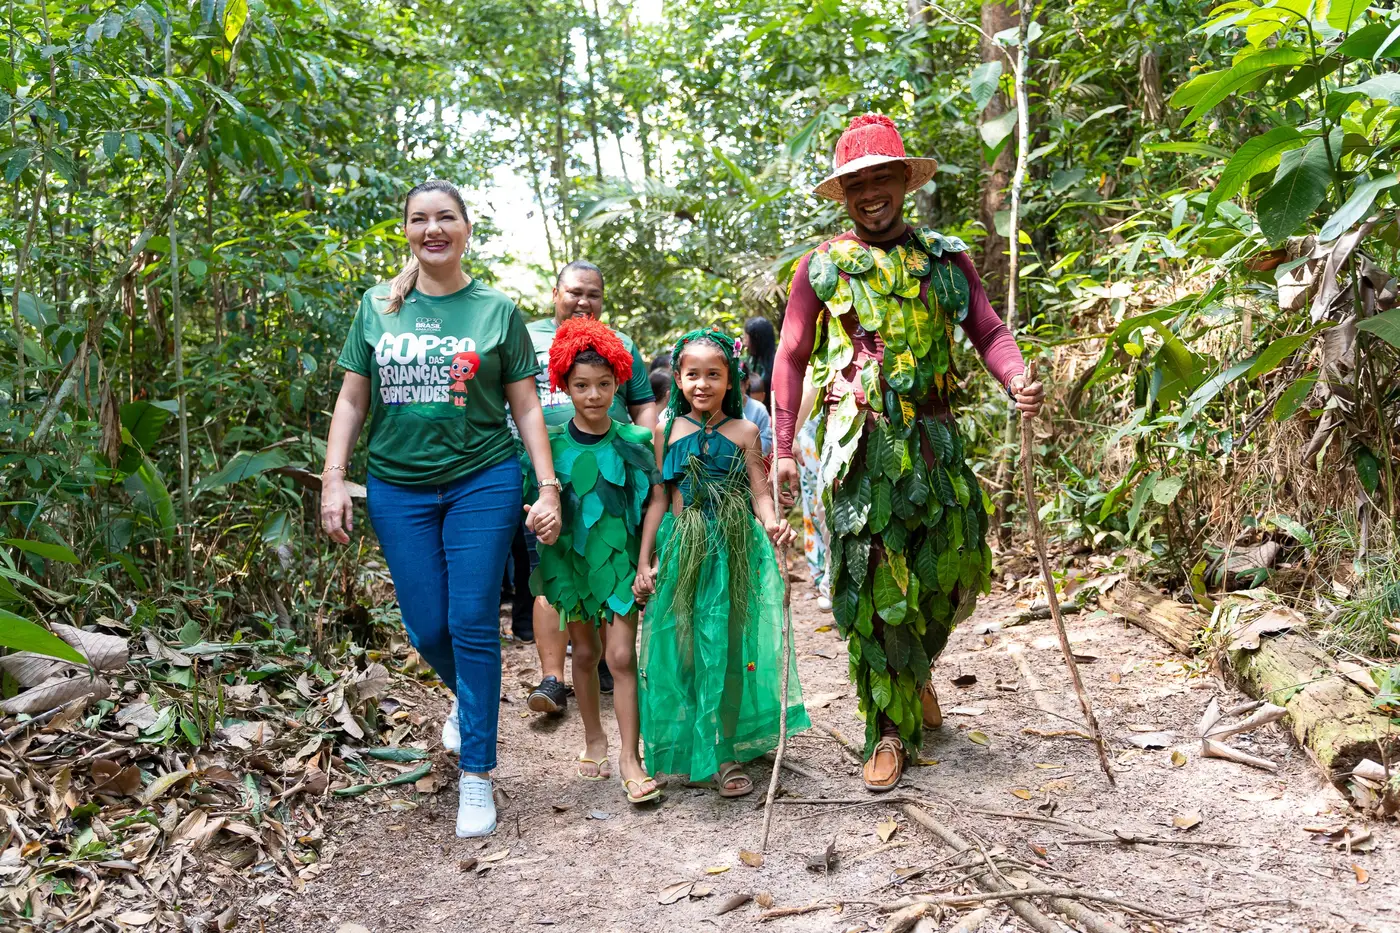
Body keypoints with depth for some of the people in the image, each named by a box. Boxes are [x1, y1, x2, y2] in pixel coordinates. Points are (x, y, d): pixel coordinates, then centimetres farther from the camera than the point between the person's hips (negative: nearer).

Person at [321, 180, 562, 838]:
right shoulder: (378, 307, 7)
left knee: (472, 626, -3)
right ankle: (468, 698, 39)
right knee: (426, 628, 5)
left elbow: (525, 406, 3)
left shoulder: (496, 309, 2)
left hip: (482, 482, -2)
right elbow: (351, 399, 9)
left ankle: (476, 776, 9)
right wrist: (333, 479, -1)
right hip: (397, 487, 2)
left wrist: (548, 487, -5)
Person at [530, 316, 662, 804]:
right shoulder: (551, 445, -5)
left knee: (621, 655, -5)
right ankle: (594, 738, 32)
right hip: (570, 557, 1)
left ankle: (629, 757, 4)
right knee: (585, 653, 13)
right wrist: (542, 562, -2)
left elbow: (650, 503, 1)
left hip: (619, 557, -1)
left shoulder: (634, 443, -6)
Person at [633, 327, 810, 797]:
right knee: (683, 647, 3)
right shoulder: (668, 431, 5)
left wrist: (773, 523, -25)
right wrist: (644, 560, 3)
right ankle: (688, 749, 19)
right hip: (682, 548, 1)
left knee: (729, 646, 1)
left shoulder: (743, 432, 2)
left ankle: (728, 752, 13)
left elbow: (760, 492, -3)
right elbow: (659, 499, 6)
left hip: (736, 548, -1)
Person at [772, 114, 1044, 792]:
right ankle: (890, 728, 12)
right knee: (872, 582, -1)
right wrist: (783, 448, -2)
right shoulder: (822, 266, 7)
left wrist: (1018, 380, -16)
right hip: (859, 445, -2)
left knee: (955, 567, 3)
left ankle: (915, 667, 35)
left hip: (933, 439, 2)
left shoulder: (943, 258, 12)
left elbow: (989, 331, 6)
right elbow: (791, 357, 6)